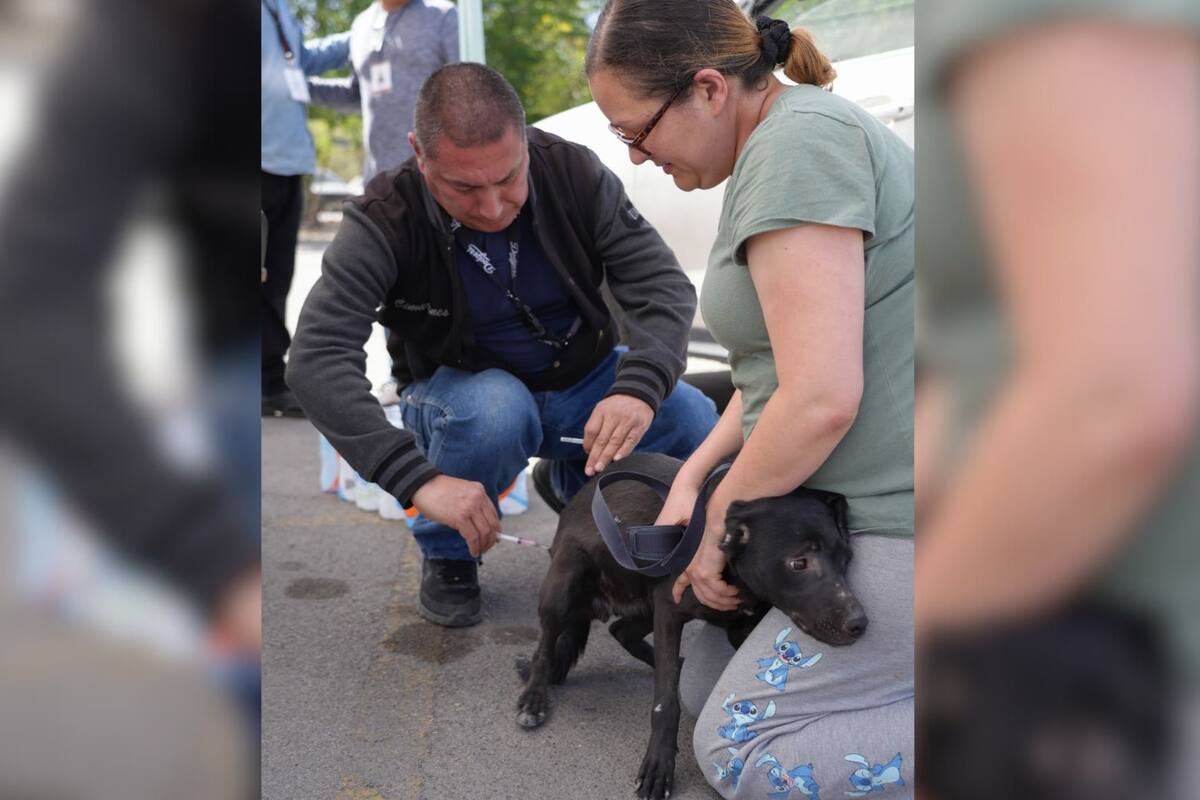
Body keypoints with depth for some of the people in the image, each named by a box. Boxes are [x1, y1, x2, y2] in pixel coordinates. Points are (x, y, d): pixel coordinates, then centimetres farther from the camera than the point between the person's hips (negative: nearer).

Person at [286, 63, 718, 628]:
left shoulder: (574, 172, -17)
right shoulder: (384, 222, -24)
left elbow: (664, 284, -18)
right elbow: (316, 360, -34)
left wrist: (638, 389, -40)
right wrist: (419, 479, -46)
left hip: (585, 379, 3)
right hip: (463, 392, -2)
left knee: (698, 430, -22)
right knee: (492, 409, -38)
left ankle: (577, 480, 11)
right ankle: (447, 554, -6)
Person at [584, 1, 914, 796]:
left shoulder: (797, 145, -19)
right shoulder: (789, 140, 14)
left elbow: (820, 399, -25)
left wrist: (718, 526, -9)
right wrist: (692, 478, 6)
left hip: (904, 526, -10)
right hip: (885, 500, 10)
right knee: (704, 685, 11)